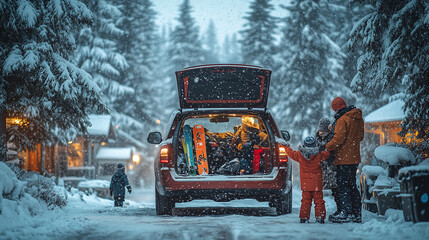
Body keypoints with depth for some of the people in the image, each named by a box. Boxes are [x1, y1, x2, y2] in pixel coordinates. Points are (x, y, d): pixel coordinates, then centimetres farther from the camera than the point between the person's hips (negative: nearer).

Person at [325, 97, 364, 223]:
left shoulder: (342, 120, -15)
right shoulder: (358, 119, 12)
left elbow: (338, 139, -21)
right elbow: (360, 136, 21)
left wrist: (326, 148, -12)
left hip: (344, 158, -9)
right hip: (355, 158, 9)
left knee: (342, 186, -4)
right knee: (352, 185, 14)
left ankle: (346, 213, -8)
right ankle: (357, 214, 14)